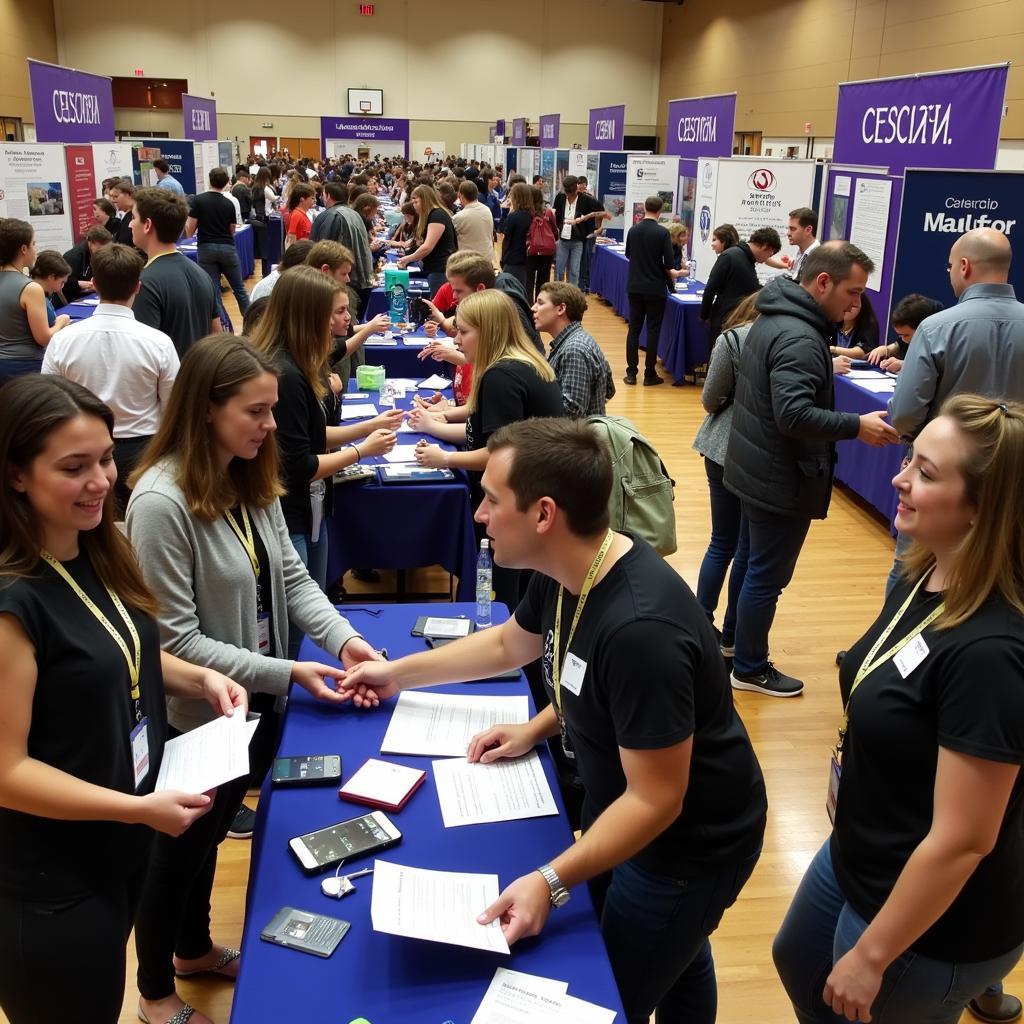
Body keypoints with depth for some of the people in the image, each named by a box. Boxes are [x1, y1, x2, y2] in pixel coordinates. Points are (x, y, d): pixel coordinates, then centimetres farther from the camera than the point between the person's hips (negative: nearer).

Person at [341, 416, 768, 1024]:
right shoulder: (567, 570, -11)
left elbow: (656, 801, -31)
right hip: (622, 807, 8)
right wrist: (397, 674, 13)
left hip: (689, 841, -8)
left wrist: (552, 881, -35)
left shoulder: (641, 629, -39)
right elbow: (509, 643, 11)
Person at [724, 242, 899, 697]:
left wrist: (824, 369, 13)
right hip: (783, 480, -10)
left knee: (758, 568, 23)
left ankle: (734, 641, 37)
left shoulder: (773, 318, 8)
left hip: (757, 469, 10)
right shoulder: (800, 339, -25)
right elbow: (794, 414, -32)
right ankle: (749, 669, 19)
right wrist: (857, 426, -25)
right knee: (767, 578, 4)